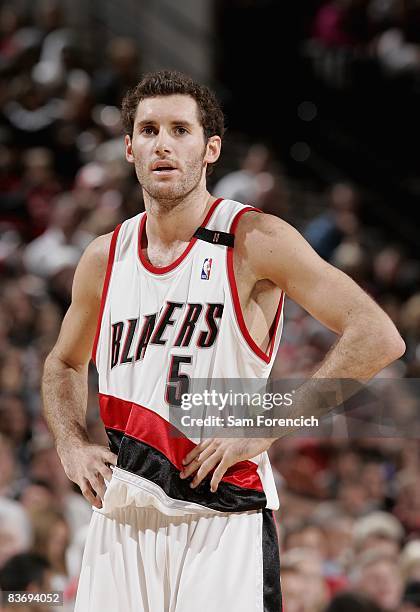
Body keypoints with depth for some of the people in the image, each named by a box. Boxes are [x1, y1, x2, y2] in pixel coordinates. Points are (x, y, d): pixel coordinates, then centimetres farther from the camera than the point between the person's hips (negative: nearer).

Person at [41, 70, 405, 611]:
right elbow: (64, 365, 29)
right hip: (120, 519, 4)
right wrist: (71, 446, 9)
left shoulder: (255, 241, -5)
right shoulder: (104, 259, 10)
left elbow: (378, 338, -12)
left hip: (225, 519, -4)